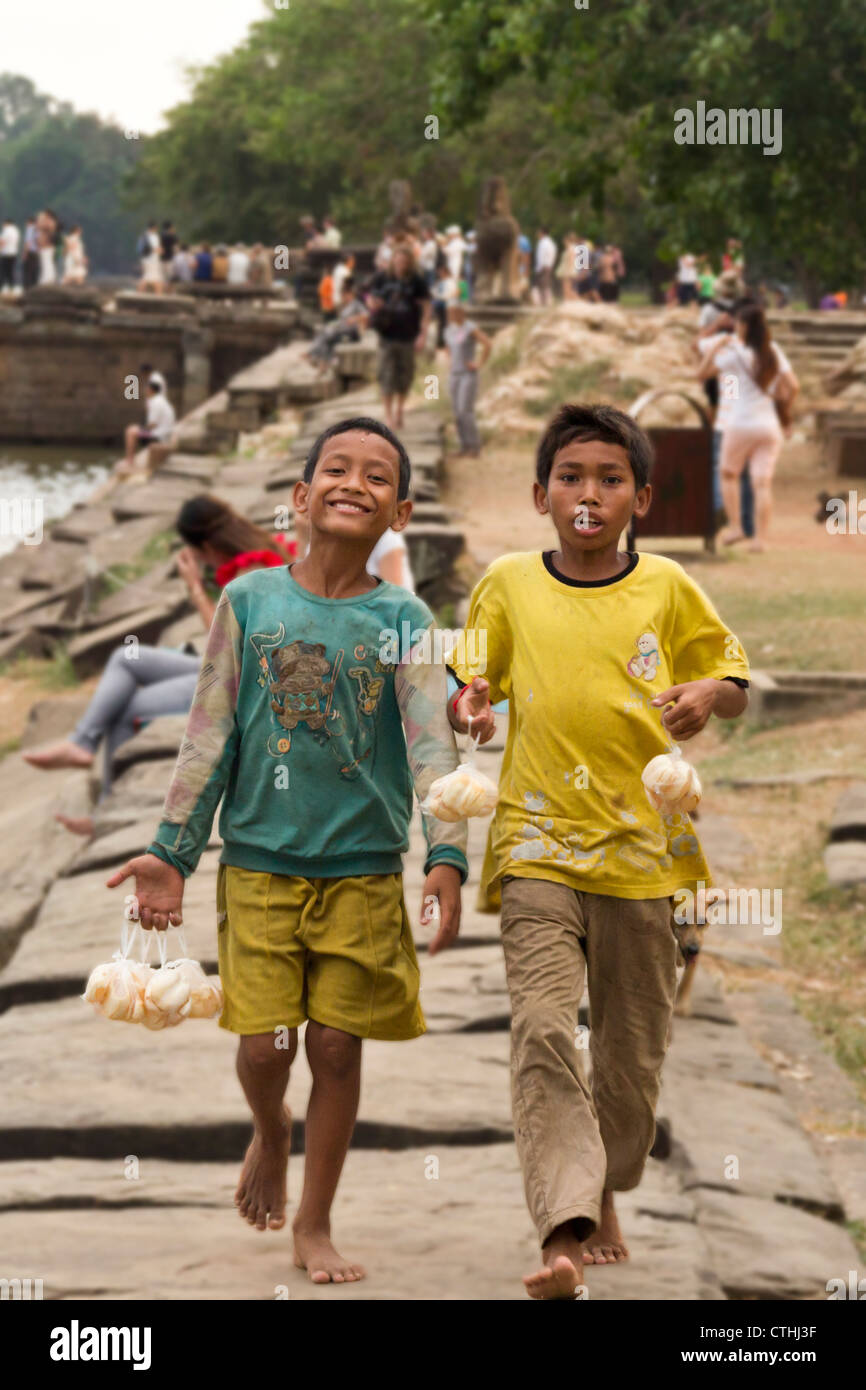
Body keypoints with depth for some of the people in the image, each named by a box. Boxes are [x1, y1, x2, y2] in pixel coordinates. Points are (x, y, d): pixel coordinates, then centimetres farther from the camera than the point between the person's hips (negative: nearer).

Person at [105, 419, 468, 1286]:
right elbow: (211, 736, 3)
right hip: (260, 861, 0)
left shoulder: (403, 619, -1)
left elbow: (430, 742, -10)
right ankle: (269, 1135, 34)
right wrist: (171, 852, -1)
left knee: (337, 1045, 3)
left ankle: (314, 1227, 19)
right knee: (263, 1045, -2)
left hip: (364, 868, 0)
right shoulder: (250, 599, 2)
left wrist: (447, 855, -23)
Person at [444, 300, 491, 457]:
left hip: (469, 374, -7)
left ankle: (475, 445, -5)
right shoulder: (449, 329, 12)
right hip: (454, 374, 7)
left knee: (465, 411, -14)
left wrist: (480, 363, -15)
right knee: (457, 412, 4)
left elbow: (488, 344, -20)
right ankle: (464, 445, 9)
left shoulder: (471, 328, -11)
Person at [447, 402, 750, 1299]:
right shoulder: (508, 585, 5)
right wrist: (465, 707, -9)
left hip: (644, 846, 2)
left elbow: (734, 681, 13)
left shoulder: (668, 589, 5)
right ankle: (562, 1233, -25)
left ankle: (603, 1197, 32)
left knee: (634, 1045, 9)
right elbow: (468, 689, 14)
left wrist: (710, 695, -9)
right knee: (542, 1029, -18)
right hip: (540, 844, -1)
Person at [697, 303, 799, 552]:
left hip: (740, 424, -3)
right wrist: (786, 404, 19)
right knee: (763, 482, 0)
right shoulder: (774, 352, 7)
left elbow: (702, 373, -3)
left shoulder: (735, 353, -7)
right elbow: (793, 386, 2)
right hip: (769, 426, 4)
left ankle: (735, 526, 7)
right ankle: (761, 537, -4)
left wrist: (715, 348, 2)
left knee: (729, 474, 17)